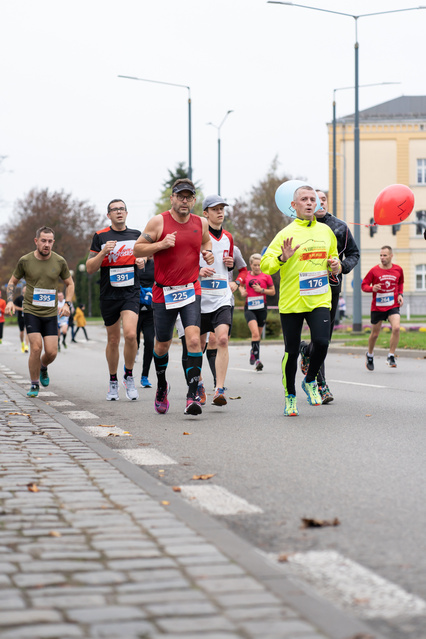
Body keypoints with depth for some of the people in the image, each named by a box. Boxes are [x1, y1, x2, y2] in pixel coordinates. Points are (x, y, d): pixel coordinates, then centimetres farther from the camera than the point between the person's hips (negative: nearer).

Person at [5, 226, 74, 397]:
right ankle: (34, 385, 5)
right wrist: (10, 301, -5)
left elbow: (69, 283, 14)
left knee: (51, 352, -5)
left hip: (51, 313, 2)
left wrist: (67, 304, -1)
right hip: (31, 311, -2)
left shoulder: (59, 261, 0)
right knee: (36, 348, -15)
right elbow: (12, 282, 11)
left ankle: (43, 367, 32)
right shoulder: (25, 261, -4)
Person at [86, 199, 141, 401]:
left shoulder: (136, 235, 8)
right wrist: (103, 252, -16)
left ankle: (129, 376, -1)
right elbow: (89, 268, 0)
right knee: (113, 339, 7)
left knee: (130, 334, -20)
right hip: (108, 294, 0)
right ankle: (113, 381, 24)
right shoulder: (100, 236, 2)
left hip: (131, 292, 0)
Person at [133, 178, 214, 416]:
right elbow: (137, 249, -4)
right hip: (164, 292, -1)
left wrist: (208, 252, 3)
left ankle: (193, 395, -18)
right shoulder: (159, 222, -6)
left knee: (194, 339, -19)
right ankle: (162, 386, 39)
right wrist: (161, 244, -19)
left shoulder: (201, 223, 4)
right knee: (162, 345, 12)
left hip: (191, 291, 1)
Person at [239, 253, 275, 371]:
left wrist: (261, 290, -10)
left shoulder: (266, 276, 1)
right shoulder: (246, 275, 4)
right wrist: (242, 292, 2)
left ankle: (253, 352, 37)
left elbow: (273, 291, 6)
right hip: (249, 308, -1)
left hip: (262, 308, 1)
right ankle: (257, 359, -18)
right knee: (255, 333, -19)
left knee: (258, 334, 11)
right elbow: (241, 285, 23)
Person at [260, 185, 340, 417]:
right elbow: (265, 265, -9)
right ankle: (290, 395, 21)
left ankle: (310, 381, 11)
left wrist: (336, 266, 5)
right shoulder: (286, 234, -3)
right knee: (292, 351, 1)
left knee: (321, 341, -16)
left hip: (319, 300, 3)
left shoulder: (326, 231, 11)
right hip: (291, 301, -3)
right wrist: (282, 258, -28)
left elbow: (333, 257, 27)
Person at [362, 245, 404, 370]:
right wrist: (372, 288, -20)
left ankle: (391, 357, -11)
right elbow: (363, 285, 1)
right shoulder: (374, 270, -6)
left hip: (393, 306, 1)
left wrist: (400, 294, 3)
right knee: (375, 334, 9)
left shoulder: (398, 269, 1)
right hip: (377, 307, -1)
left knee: (396, 328, -23)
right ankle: (370, 355, 37)